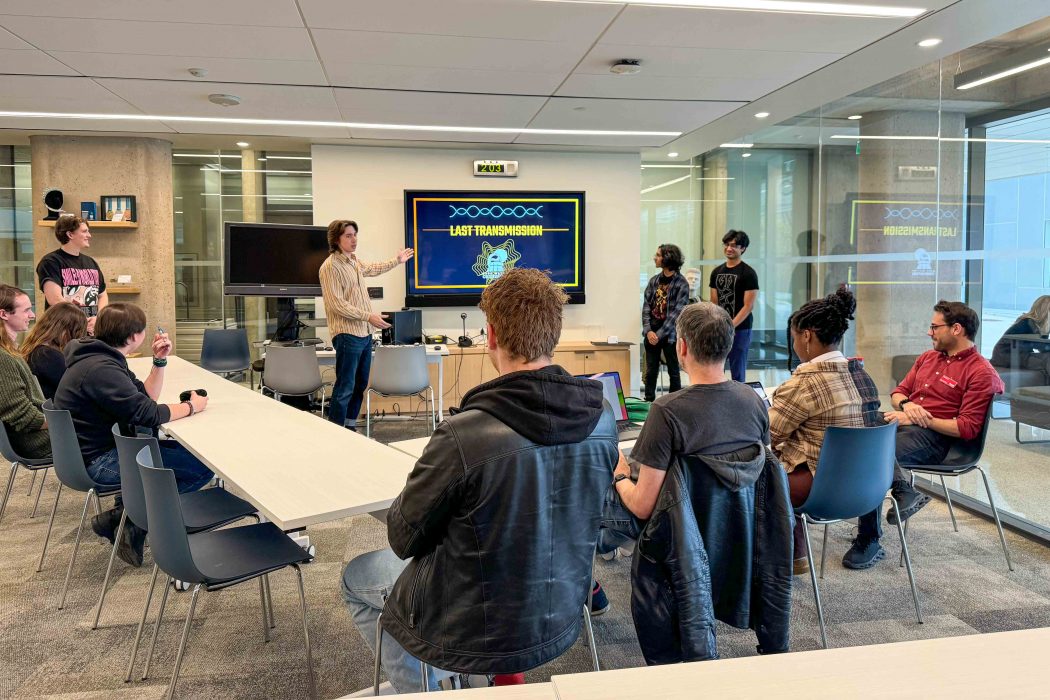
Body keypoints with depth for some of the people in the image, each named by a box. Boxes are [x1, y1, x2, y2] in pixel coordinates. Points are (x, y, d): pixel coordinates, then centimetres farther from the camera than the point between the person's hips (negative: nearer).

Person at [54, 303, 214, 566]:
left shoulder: (105, 359, 10)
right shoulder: (101, 369, -23)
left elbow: (146, 396, 15)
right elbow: (147, 414, -25)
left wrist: (160, 360, 3)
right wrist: (191, 406, -10)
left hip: (105, 448, 11)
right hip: (99, 461, -11)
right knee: (203, 467, -17)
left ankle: (124, 514, 10)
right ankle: (135, 522, -4)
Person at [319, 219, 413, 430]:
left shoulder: (353, 260, 13)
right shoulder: (331, 266, -15)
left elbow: (371, 269, 37)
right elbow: (337, 305, -21)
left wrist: (396, 261, 44)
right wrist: (368, 316, -23)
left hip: (365, 334, 9)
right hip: (348, 335, -9)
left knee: (360, 384, 15)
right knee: (345, 387, -8)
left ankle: (351, 427, 26)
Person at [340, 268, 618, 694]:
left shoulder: (462, 436, -32)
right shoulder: (602, 421, -14)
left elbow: (404, 539, -16)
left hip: (476, 636, -5)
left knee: (356, 577, 21)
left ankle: (419, 688, 26)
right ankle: (504, 673, 36)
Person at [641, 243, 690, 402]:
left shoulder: (681, 284, -9)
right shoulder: (654, 280, 7)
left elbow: (676, 313, -13)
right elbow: (646, 306, 4)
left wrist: (659, 334, -15)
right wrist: (648, 330, -9)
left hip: (670, 334, -4)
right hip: (651, 333, 4)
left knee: (673, 372, 7)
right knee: (651, 371, 9)